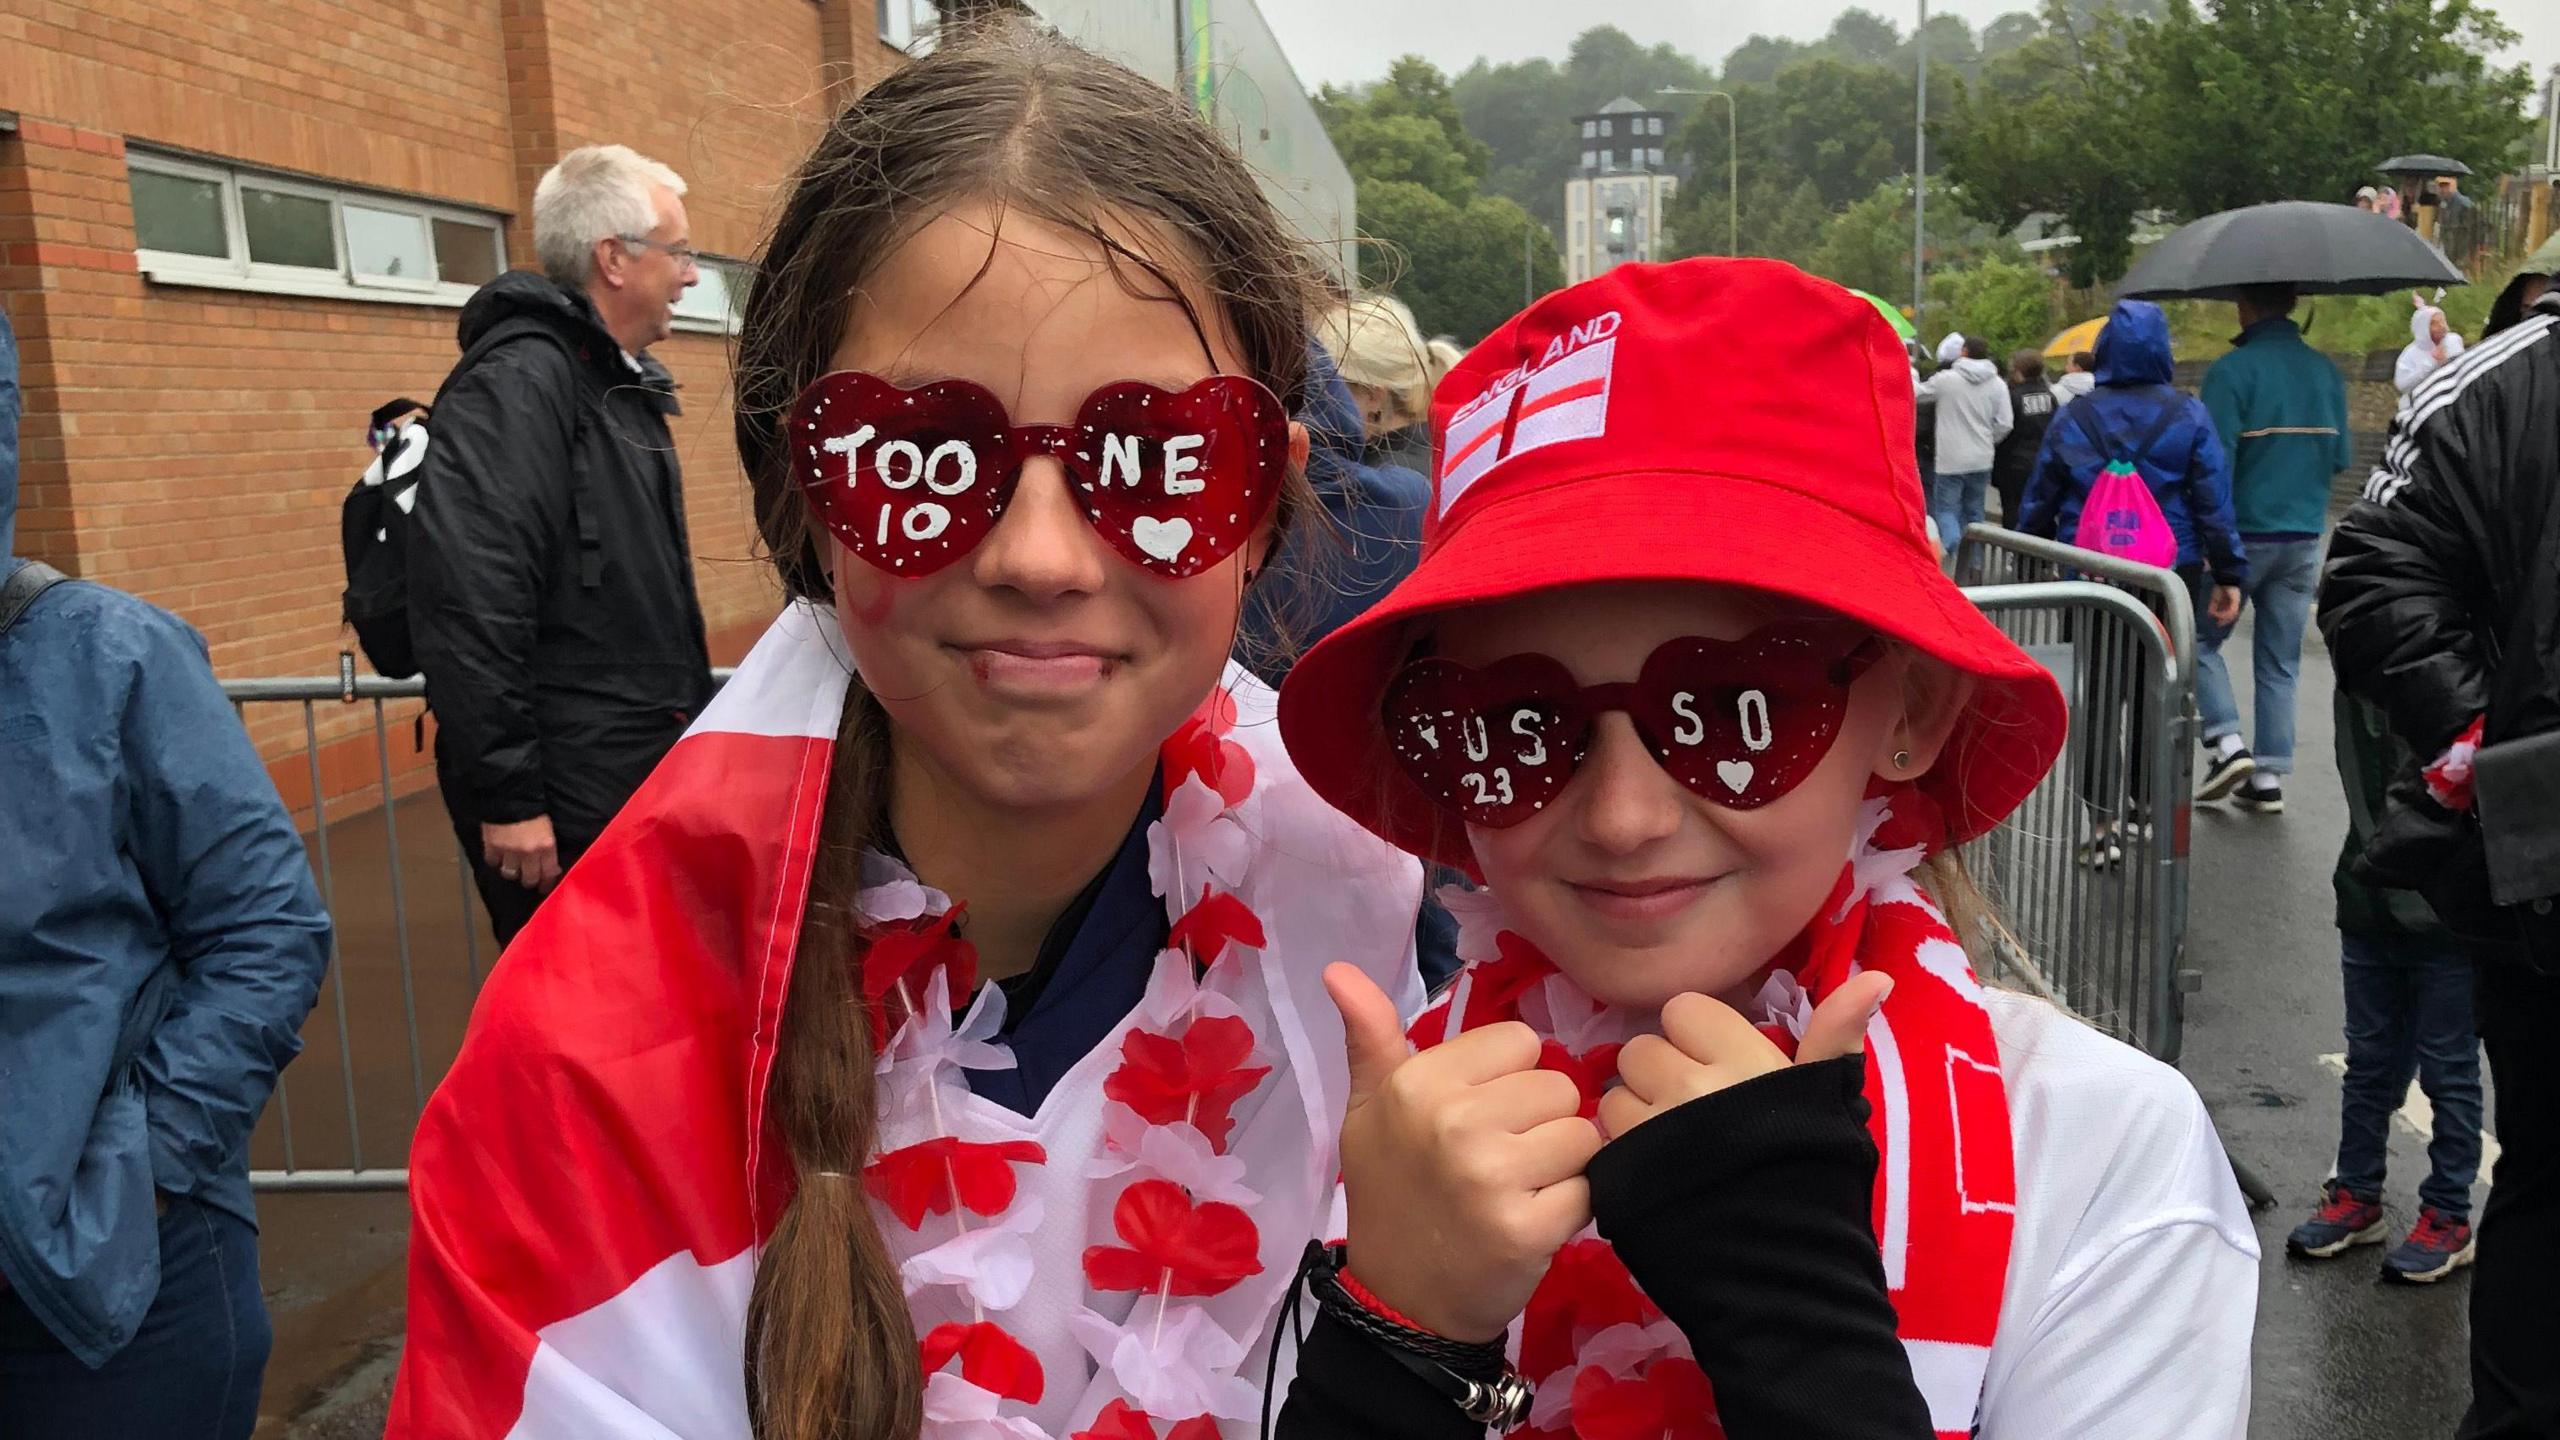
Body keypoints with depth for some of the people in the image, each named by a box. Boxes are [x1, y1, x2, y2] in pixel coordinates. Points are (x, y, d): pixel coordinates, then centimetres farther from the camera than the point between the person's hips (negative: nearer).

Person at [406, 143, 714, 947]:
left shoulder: (624, 388, 16)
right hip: (565, 810, -10)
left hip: (647, 784, 10)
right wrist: (504, 795, -24)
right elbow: (468, 600, -24)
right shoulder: (518, 382, -15)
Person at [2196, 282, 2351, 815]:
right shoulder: (2326, 372, 6)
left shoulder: (2232, 371, -13)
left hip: (2243, 534, -5)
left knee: (2201, 638, 12)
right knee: (2280, 661, 9)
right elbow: (2340, 457, 10)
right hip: (2305, 538, 5)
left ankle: (2227, 745, -3)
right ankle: (2269, 778, 11)